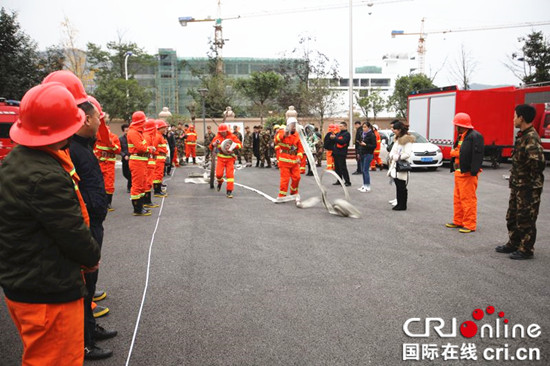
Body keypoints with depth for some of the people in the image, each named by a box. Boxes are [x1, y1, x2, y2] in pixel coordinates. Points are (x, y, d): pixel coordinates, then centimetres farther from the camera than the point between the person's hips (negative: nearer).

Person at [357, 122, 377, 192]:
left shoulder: (372, 135, -9)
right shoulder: (362, 134, 12)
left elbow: (374, 146, -12)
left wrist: (365, 145, -20)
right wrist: (359, 148, 13)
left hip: (368, 154, -7)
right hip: (362, 154, 7)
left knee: (365, 170, -9)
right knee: (363, 170, 10)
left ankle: (367, 187, -4)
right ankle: (364, 185, 19)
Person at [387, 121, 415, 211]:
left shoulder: (407, 140, -11)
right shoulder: (397, 139, 17)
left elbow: (408, 154, -19)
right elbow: (393, 151, 19)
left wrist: (397, 157, -14)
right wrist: (391, 156, -1)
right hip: (395, 166, 8)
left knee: (402, 187, -3)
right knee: (398, 186, 11)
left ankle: (402, 205, 4)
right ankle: (399, 203, 18)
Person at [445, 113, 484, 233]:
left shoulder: (475, 136, -13)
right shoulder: (461, 136, 18)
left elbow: (477, 155, -19)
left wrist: (474, 171, -23)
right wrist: (454, 152, 3)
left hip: (468, 173, -10)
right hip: (459, 172, 10)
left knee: (468, 199, -5)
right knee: (458, 198, 16)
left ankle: (470, 225, 2)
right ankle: (458, 221, 26)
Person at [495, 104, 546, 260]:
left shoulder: (531, 138, -20)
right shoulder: (522, 135, 11)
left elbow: (538, 161, -33)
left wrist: (532, 178, -20)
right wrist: (515, 179, 12)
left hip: (528, 187, -10)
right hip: (517, 185, 10)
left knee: (526, 219, 1)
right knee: (512, 216, 19)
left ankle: (526, 250, 13)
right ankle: (514, 244, 33)